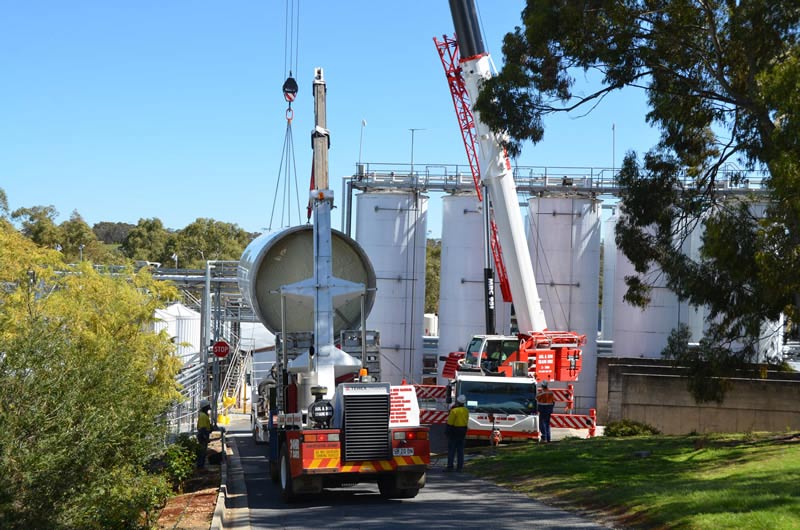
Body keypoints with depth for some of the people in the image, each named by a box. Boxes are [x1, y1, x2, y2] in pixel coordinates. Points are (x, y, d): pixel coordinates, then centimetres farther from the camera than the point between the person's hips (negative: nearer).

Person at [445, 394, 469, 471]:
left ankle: (450, 466, -6)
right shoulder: (466, 410, 5)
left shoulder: (454, 410, -17)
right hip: (463, 431, 6)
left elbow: (450, 422, -15)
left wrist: (447, 431, -8)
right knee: (460, 449, 10)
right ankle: (460, 466, 9)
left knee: (451, 449, -3)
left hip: (454, 430, -6)